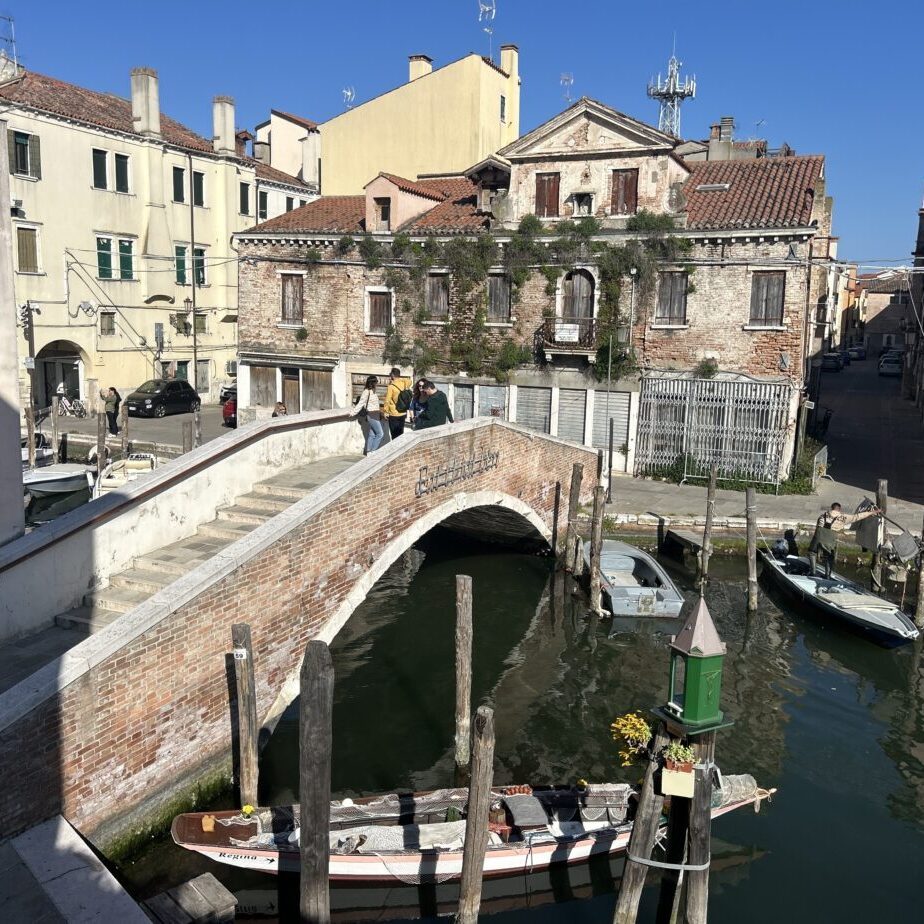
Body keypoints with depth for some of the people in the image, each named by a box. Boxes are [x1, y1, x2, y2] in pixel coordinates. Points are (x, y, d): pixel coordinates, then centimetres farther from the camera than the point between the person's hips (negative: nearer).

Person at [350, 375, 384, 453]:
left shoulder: (372, 391, 13)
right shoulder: (366, 392, -13)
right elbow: (360, 403, -11)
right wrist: (353, 413, -8)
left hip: (375, 415, 9)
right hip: (372, 415, -9)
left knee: (372, 434, 9)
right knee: (380, 433, -9)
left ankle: (369, 452, 13)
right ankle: (372, 451, -4)